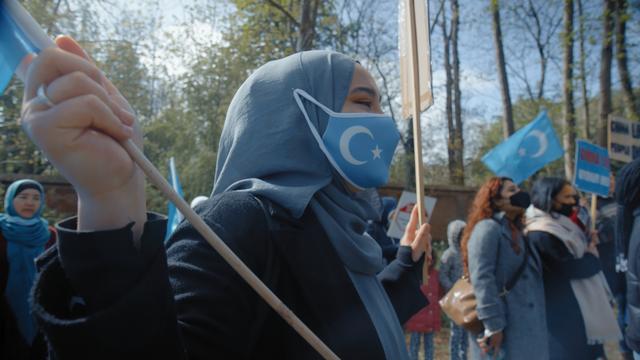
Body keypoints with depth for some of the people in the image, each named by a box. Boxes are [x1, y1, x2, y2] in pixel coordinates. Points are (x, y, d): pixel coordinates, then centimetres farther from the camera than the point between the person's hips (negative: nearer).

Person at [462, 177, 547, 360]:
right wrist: (492, 325, -23)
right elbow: (482, 279, -19)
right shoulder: (487, 228, -10)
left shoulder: (516, 232, 18)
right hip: (502, 331, -9)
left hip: (525, 330, 9)